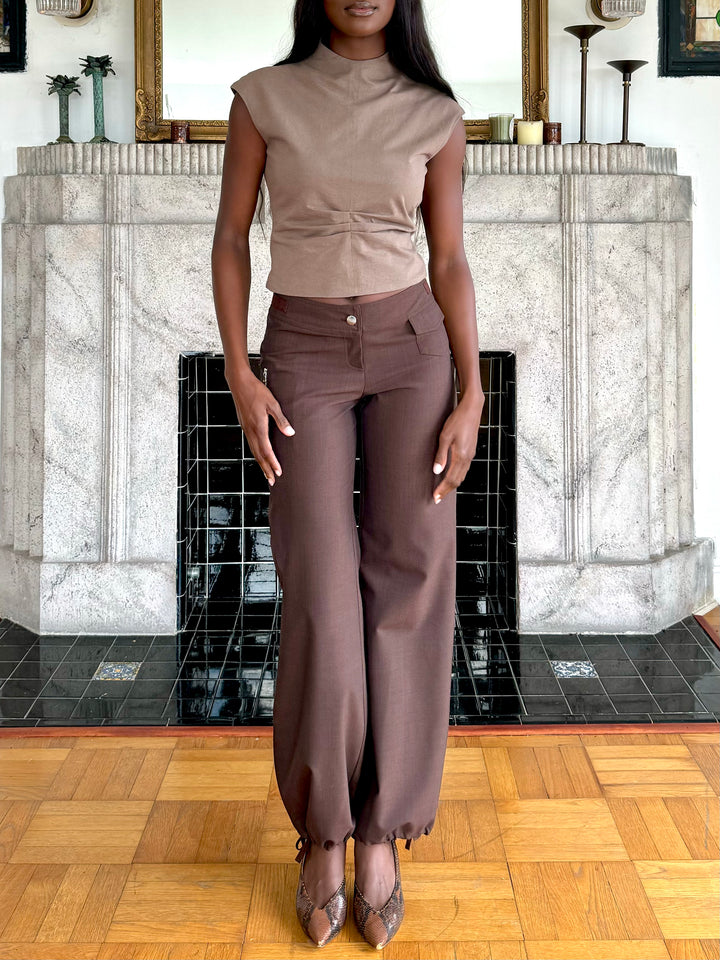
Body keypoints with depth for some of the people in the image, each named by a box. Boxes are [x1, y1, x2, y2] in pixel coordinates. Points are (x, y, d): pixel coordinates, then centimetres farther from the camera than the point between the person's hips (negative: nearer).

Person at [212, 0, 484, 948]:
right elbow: (231, 239, 2)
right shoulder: (265, 96, 1)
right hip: (305, 354, -1)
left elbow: (450, 262, 4)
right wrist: (239, 377, -9)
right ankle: (323, 833, 12)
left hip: (413, 346, 1)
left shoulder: (435, 114, 3)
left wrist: (472, 396, -5)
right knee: (322, 601, -6)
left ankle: (381, 833, 9)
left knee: (408, 590, -3)